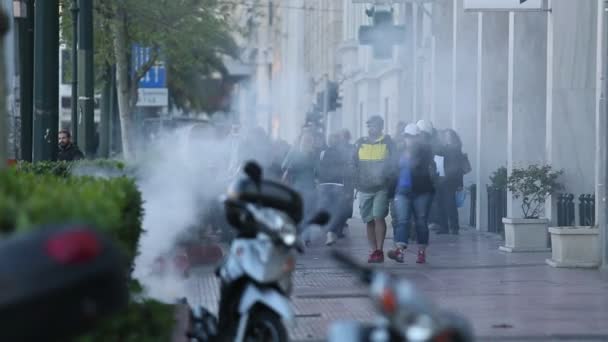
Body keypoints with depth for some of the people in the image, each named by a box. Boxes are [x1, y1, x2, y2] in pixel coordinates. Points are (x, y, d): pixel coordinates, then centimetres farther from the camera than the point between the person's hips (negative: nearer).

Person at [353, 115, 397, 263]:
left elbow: (393, 165, 5)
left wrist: (391, 184, -3)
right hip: (364, 188, 4)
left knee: (378, 217, -15)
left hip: (382, 188, -3)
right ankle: (373, 251, 11)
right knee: (369, 221, 5)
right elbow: (353, 165, 14)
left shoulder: (388, 143, 2)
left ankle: (379, 250, -11)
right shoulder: (360, 143, 10)